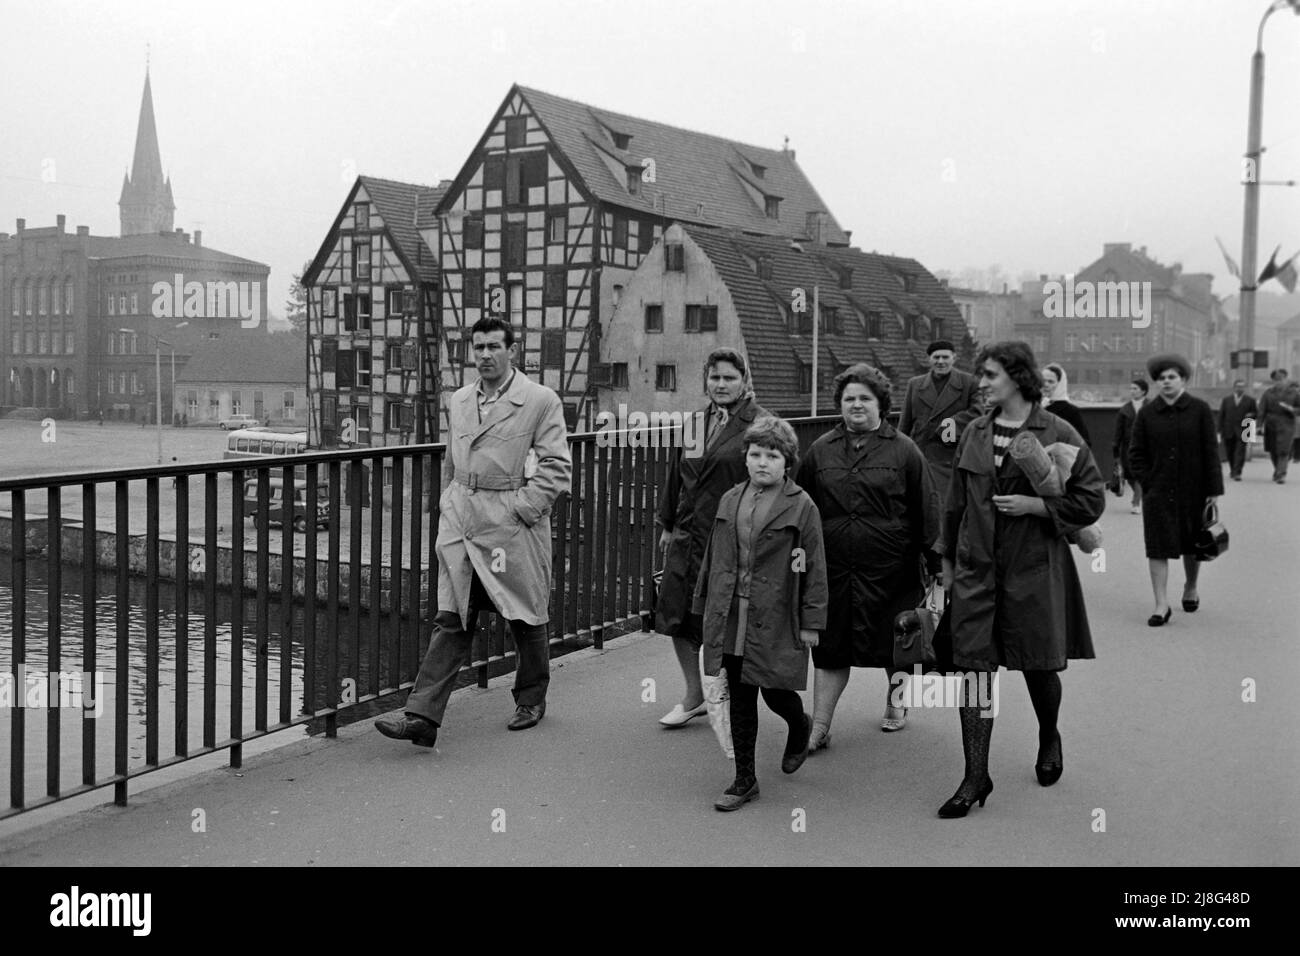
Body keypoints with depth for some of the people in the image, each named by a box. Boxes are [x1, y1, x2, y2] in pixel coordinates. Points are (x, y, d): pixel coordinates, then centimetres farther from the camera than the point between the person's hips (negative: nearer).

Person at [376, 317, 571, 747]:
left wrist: (522, 508, -14)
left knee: (525, 616, 11)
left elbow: (556, 467, -8)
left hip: (512, 522, -4)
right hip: (460, 523, 4)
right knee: (451, 620, -1)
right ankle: (422, 716, -5)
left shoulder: (541, 400, -5)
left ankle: (531, 700, 32)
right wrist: (448, 504, 15)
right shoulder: (459, 400, 13)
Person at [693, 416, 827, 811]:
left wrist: (811, 622, -7)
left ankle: (800, 726, 39)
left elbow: (814, 567, -5)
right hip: (731, 618, 4)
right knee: (739, 697, 8)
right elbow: (714, 557, 16)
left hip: (775, 619, -4)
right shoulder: (730, 501, 9)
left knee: (774, 691, 3)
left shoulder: (802, 506, -5)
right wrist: (706, 605, 17)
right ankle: (745, 780, 18)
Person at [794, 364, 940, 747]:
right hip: (833, 567, 2)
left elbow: (927, 510, -1)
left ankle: (895, 702, 39)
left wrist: (936, 563, -4)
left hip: (889, 568, -2)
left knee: (893, 643, 14)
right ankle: (819, 727, 11)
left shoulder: (903, 450, -2)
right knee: (830, 649, 4)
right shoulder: (821, 450, 6)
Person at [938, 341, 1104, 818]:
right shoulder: (975, 433, 6)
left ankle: (1049, 740, 41)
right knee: (974, 667, -1)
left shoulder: (1058, 433, -7)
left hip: (1033, 568, -3)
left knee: (1039, 666, 11)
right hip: (976, 568, 3)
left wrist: (1034, 505, -16)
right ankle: (976, 776, 6)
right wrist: (948, 558, 15)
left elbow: (1091, 500, -5)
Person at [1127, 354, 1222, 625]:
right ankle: (1161, 605, -1)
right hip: (1158, 494, 0)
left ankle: (1191, 587, 39)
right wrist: (1148, 481, -5)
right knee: (1158, 548, -4)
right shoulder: (1147, 414, 2)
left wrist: (1213, 489, -5)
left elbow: (1211, 451, -2)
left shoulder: (1200, 410, -1)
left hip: (1193, 491, 0)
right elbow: (1136, 453, 6)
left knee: (1192, 544, 14)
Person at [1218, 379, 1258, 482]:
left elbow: (1256, 414, 12)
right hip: (1228, 432, 2)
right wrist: (1220, 430, 3)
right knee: (1230, 453, 9)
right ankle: (1232, 470, 28)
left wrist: (1251, 417, -11)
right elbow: (1221, 415, 8)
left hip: (1242, 432, -2)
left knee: (1240, 453, -11)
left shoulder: (1250, 401, 7)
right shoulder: (1226, 400, 10)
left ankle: (1237, 473, -13)